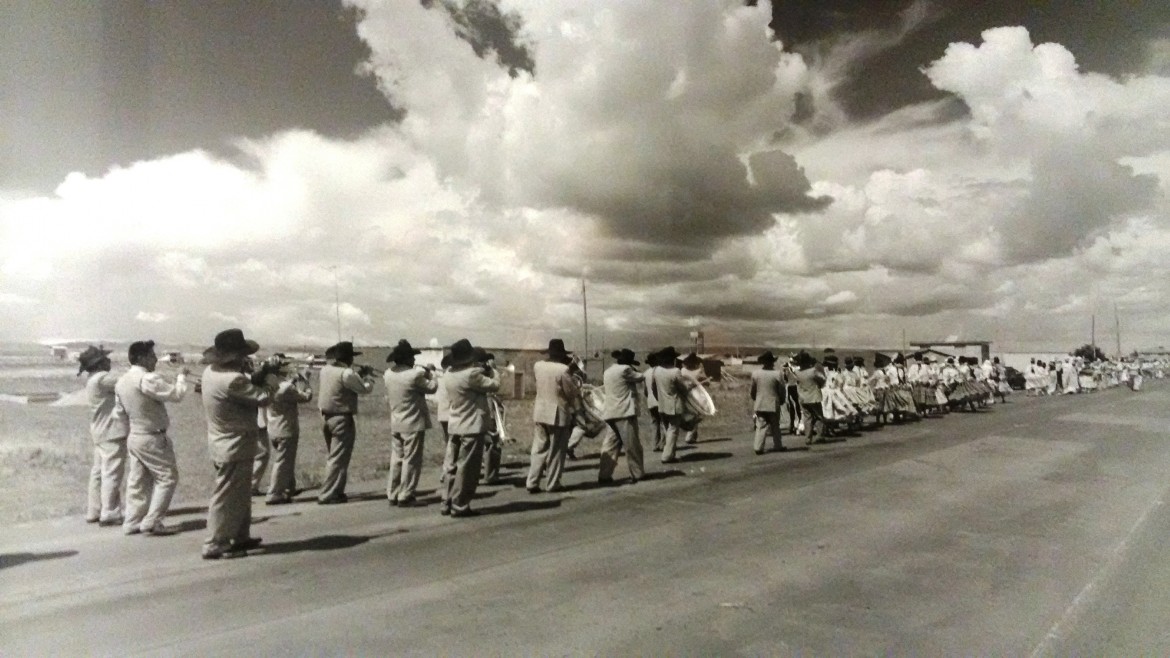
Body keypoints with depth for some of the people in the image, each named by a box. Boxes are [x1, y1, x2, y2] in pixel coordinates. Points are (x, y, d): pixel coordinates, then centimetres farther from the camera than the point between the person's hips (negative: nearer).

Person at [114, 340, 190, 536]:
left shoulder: (121, 381, 7)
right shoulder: (148, 379, -22)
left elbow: (120, 409, 16)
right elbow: (177, 394, -21)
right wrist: (181, 376, -6)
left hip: (134, 437, 9)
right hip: (152, 438, -9)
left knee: (138, 481, 15)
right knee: (167, 477, -1)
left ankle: (132, 522, 19)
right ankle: (152, 522, -3)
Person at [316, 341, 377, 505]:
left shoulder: (326, 370, 4)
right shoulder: (347, 374, -19)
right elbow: (366, 388, -11)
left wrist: (358, 373, 16)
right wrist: (368, 374, 6)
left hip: (326, 418, 9)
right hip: (342, 420, -8)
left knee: (334, 456, 19)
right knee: (338, 459, -1)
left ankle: (337, 492, 25)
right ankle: (326, 495, -1)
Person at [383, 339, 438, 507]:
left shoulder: (388, 374, 2)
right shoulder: (414, 375, -19)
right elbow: (432, 387, -7)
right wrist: (431, 373, 11)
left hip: (395, 423, 7)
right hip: (413, 424, -7)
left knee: (396, 459, 14)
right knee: (411, 461, 2)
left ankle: (392, 495, 18)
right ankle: (404, 497, 5)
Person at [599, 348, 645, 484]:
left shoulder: (608, 371, 16)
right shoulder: (625, 369, -9)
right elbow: (640, 378, -1)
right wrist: (634, 370, 17)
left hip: (610, 413, 8)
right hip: (624, 413, -8)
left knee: (610, 445, 6)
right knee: (632, 445, 2)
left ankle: (604, 475, 1)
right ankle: (636, 474, 9)